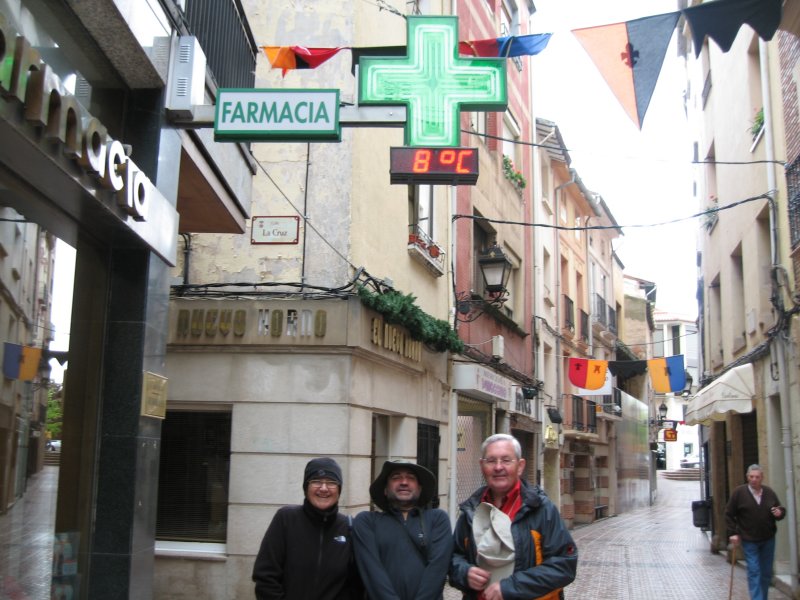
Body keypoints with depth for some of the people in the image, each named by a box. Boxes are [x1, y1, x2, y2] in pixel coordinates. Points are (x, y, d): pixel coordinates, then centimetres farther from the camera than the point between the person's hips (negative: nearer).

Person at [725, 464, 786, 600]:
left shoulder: (769, 492, 2)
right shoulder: (739, 492, -7)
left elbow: (781, 510, 12)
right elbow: (729, 514, -2)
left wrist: (780, 513, -11)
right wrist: (733, 533, -7)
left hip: (768, 539, 4)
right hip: (749, 540, -4)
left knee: (767, 572, 12)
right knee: (754, 572, -7)